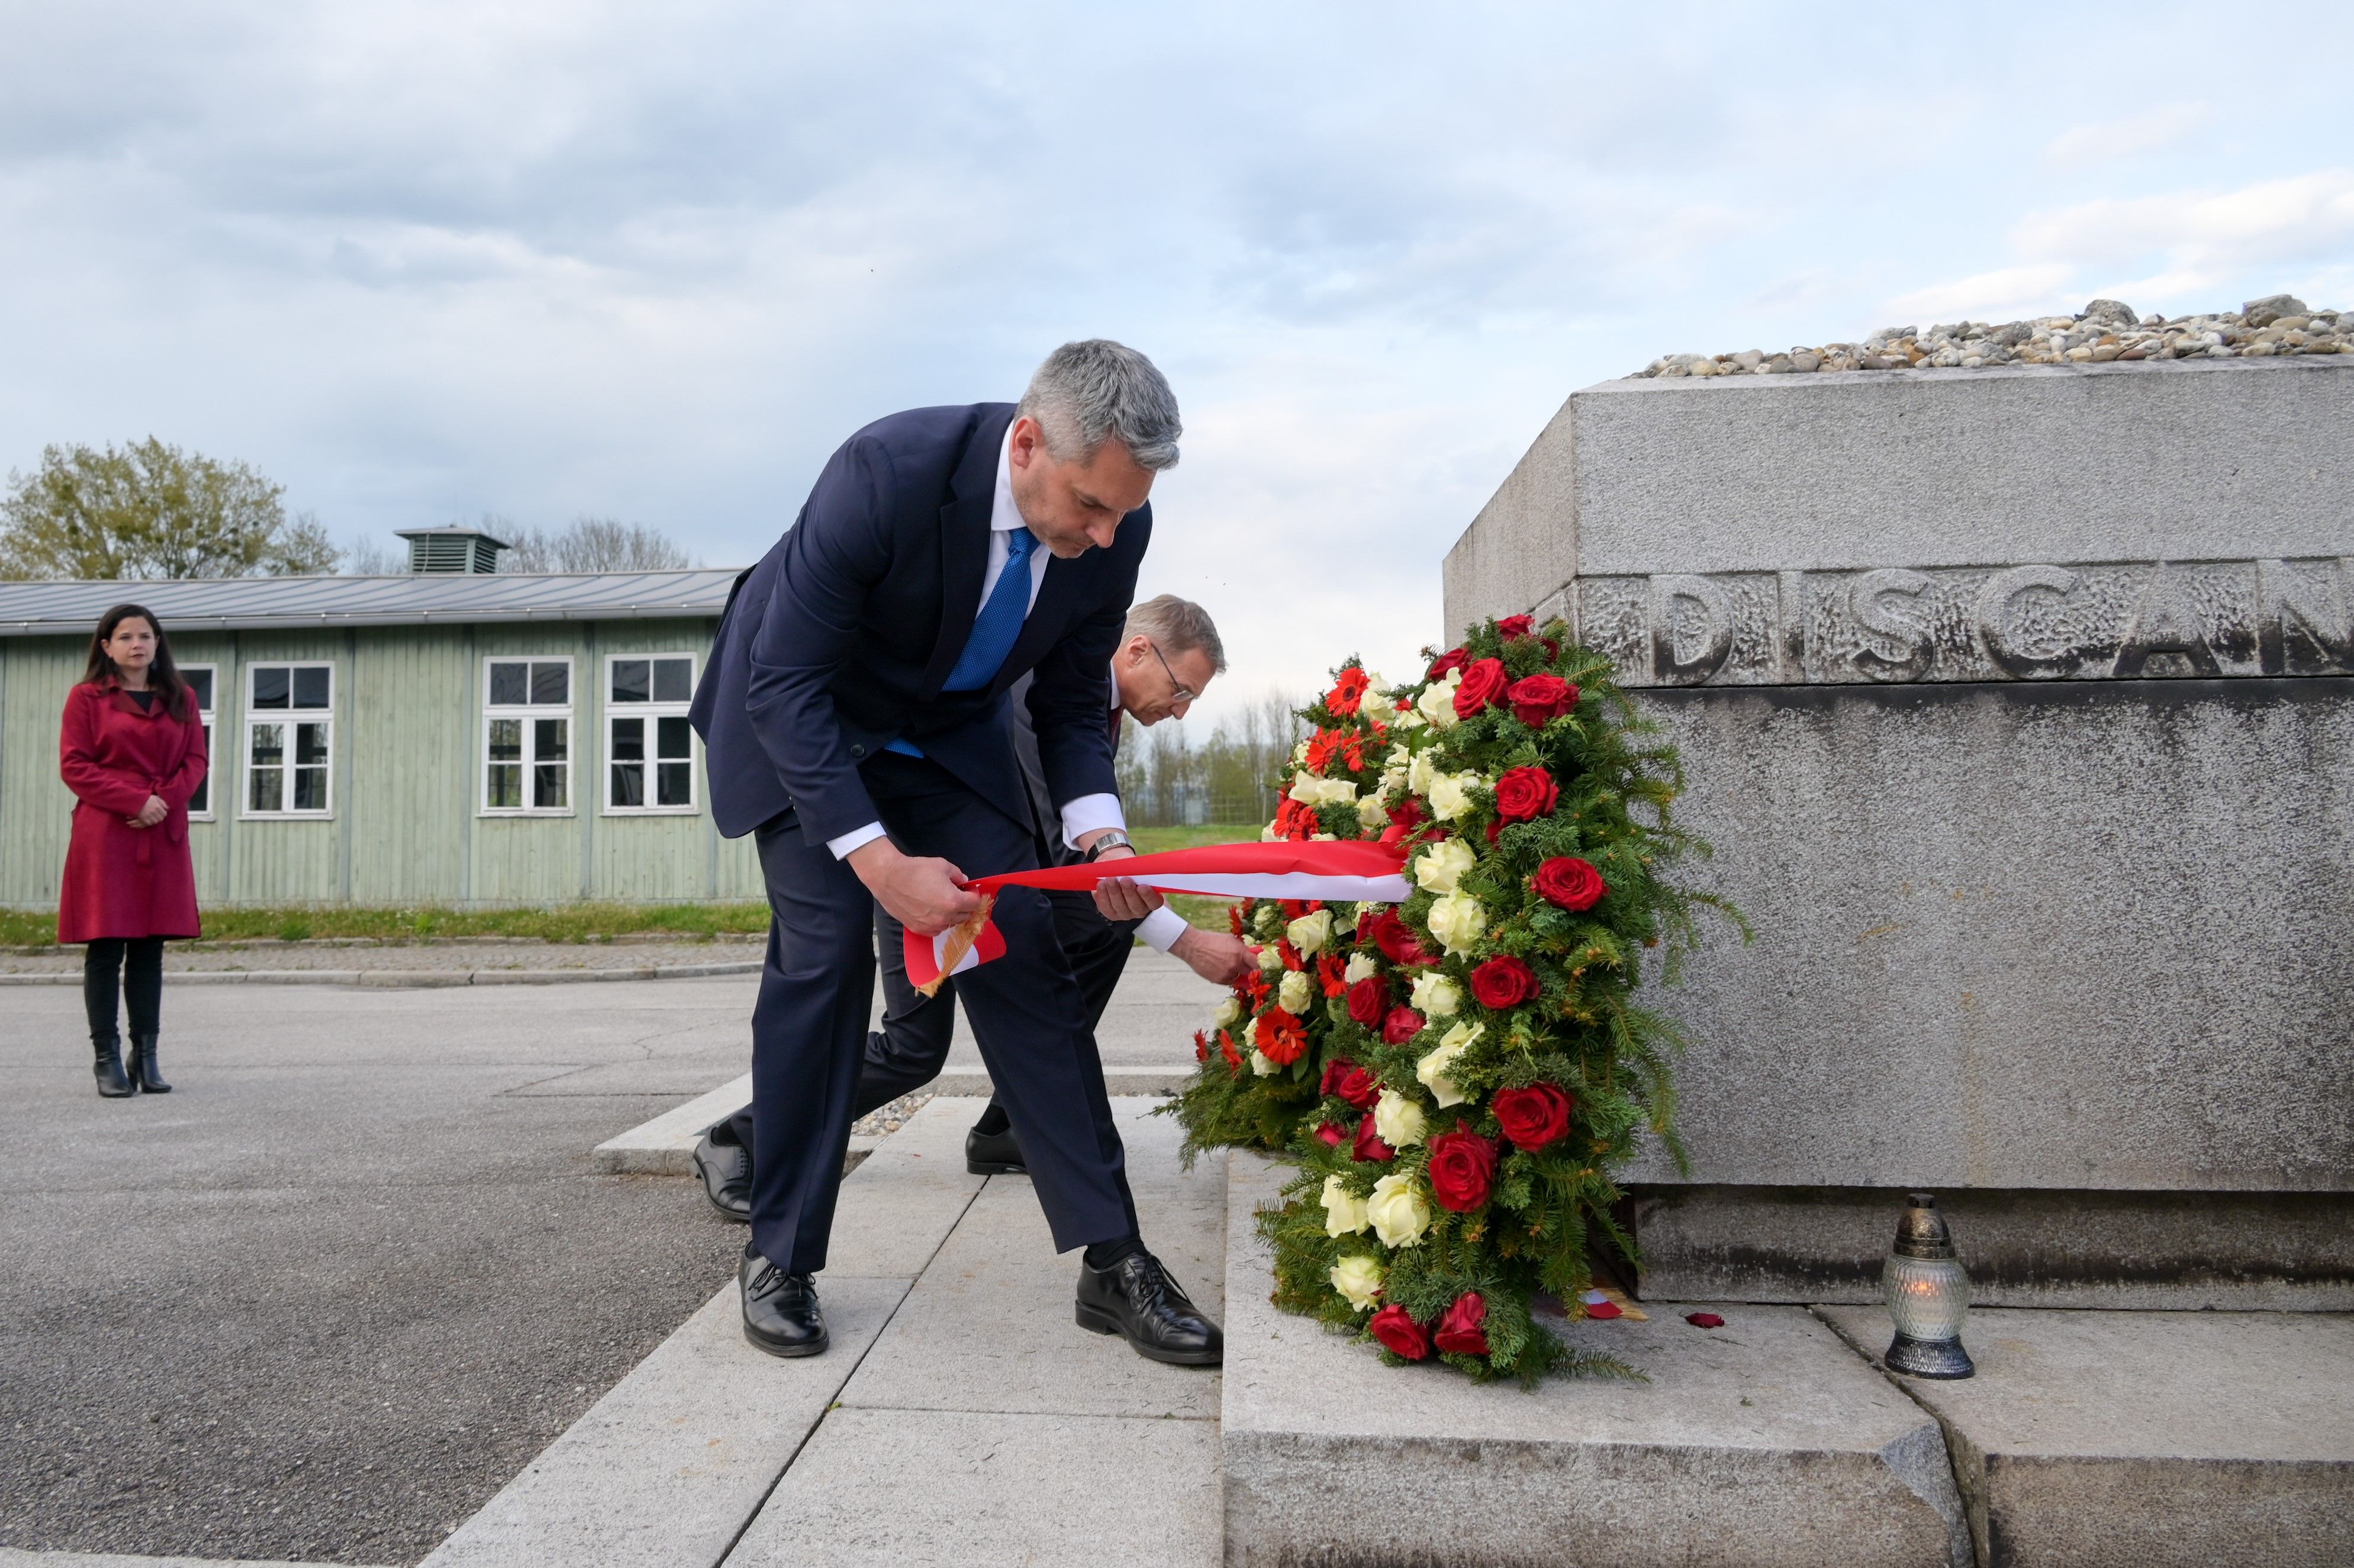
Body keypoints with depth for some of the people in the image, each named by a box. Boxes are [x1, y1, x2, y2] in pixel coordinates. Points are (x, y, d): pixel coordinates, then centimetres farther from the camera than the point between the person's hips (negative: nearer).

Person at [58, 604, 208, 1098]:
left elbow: (196, 760, 10)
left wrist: (166, 800, -8)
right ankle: (107, 1058, 4)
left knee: (150, 948, 5)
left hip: (163, 837, 3)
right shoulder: (86, 697, 3)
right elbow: (74, 765, -3)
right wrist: (135, 800, -14)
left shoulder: (181, 699, 14)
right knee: (106, 948, -2)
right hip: (104, 836, -3)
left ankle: (146, 1056, 10)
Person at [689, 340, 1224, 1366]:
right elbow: (787, 685, -31)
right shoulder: (886, 473, -35)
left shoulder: (1114, 530, -20)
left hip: (948, 733, 4)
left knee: (1024, 954, -5)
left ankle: (1112, 1261, 0)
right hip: (800, 716, -3)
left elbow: (1071, 699, -6)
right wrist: (879, 860, -38)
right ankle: (779, 1257, 5)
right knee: (823, 953, -14)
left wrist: (1098, 827, -24)